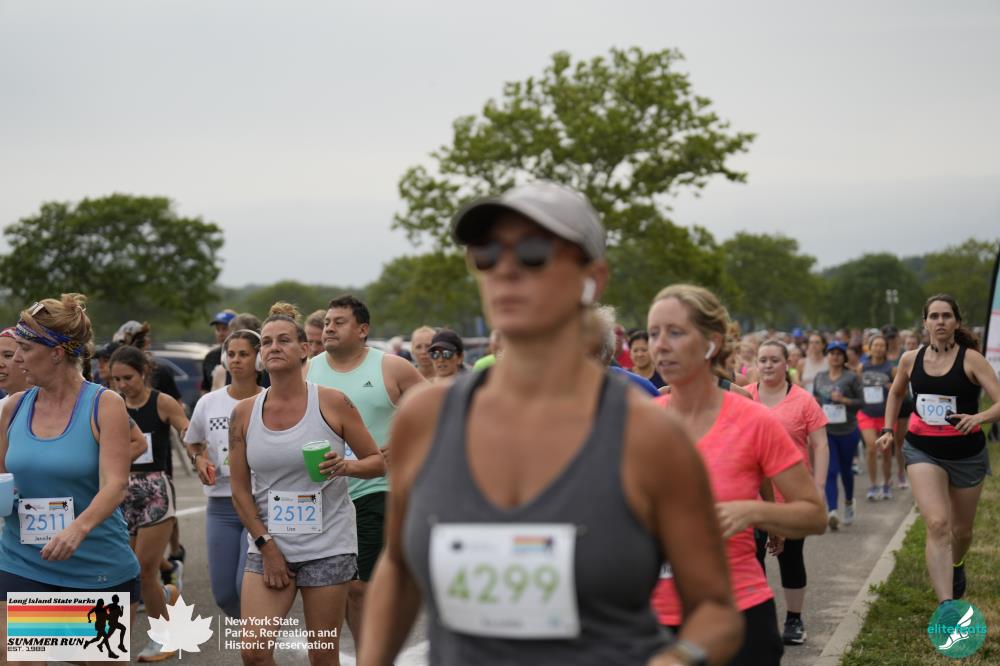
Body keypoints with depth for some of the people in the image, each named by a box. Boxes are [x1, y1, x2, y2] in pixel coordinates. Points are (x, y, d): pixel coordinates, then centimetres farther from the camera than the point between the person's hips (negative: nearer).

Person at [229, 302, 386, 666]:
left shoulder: (333, 403, -4)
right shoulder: (244, 412, 3)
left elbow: (378, 462, 2)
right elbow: (240, 489, 5)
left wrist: (348, 466, -19)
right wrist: (267, 547, -3)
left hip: (327, 548, -2)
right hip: (267, 544, 2)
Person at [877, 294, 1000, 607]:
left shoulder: (971, 359, -11)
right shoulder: (911, 359, 0)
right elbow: (896, 394, 21)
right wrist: (888, 430, 12)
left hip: (967, 453, -1)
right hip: (923, 451, 1)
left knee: (961, 529, 17)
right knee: (937, 524, -18)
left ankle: (957, 565, 53)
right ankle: (946, 607, -23)